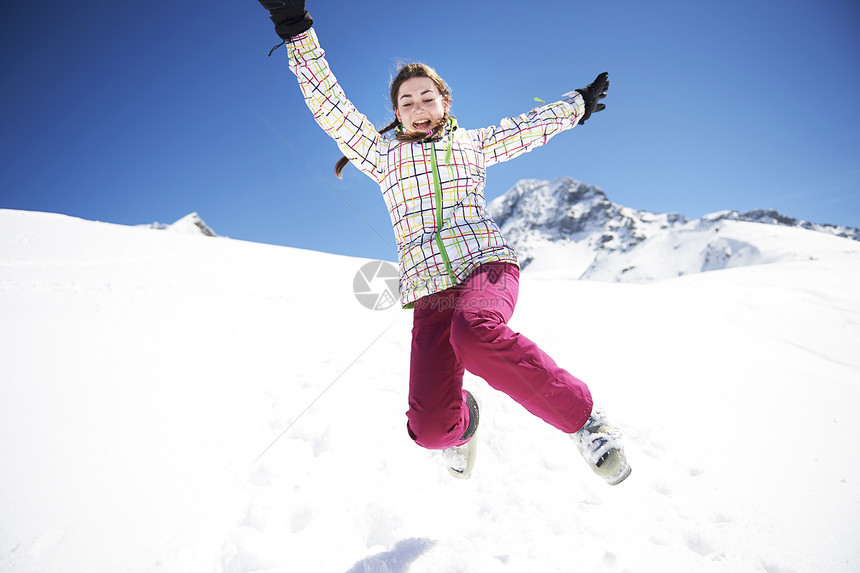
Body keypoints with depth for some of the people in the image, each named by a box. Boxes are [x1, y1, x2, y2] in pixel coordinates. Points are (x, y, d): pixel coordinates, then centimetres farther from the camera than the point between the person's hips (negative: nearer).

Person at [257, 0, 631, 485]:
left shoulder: (473, 143, 22)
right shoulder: (383, 153, 19)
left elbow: (530, 126, 35)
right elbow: (330, 107, 11)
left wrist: (579, 102, 46)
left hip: (487, 266, 0)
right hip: (428, 294, 1)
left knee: (474, 335, -39)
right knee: (430, 427, -16)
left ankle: (582, 415, -19)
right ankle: (463, 418, 22)